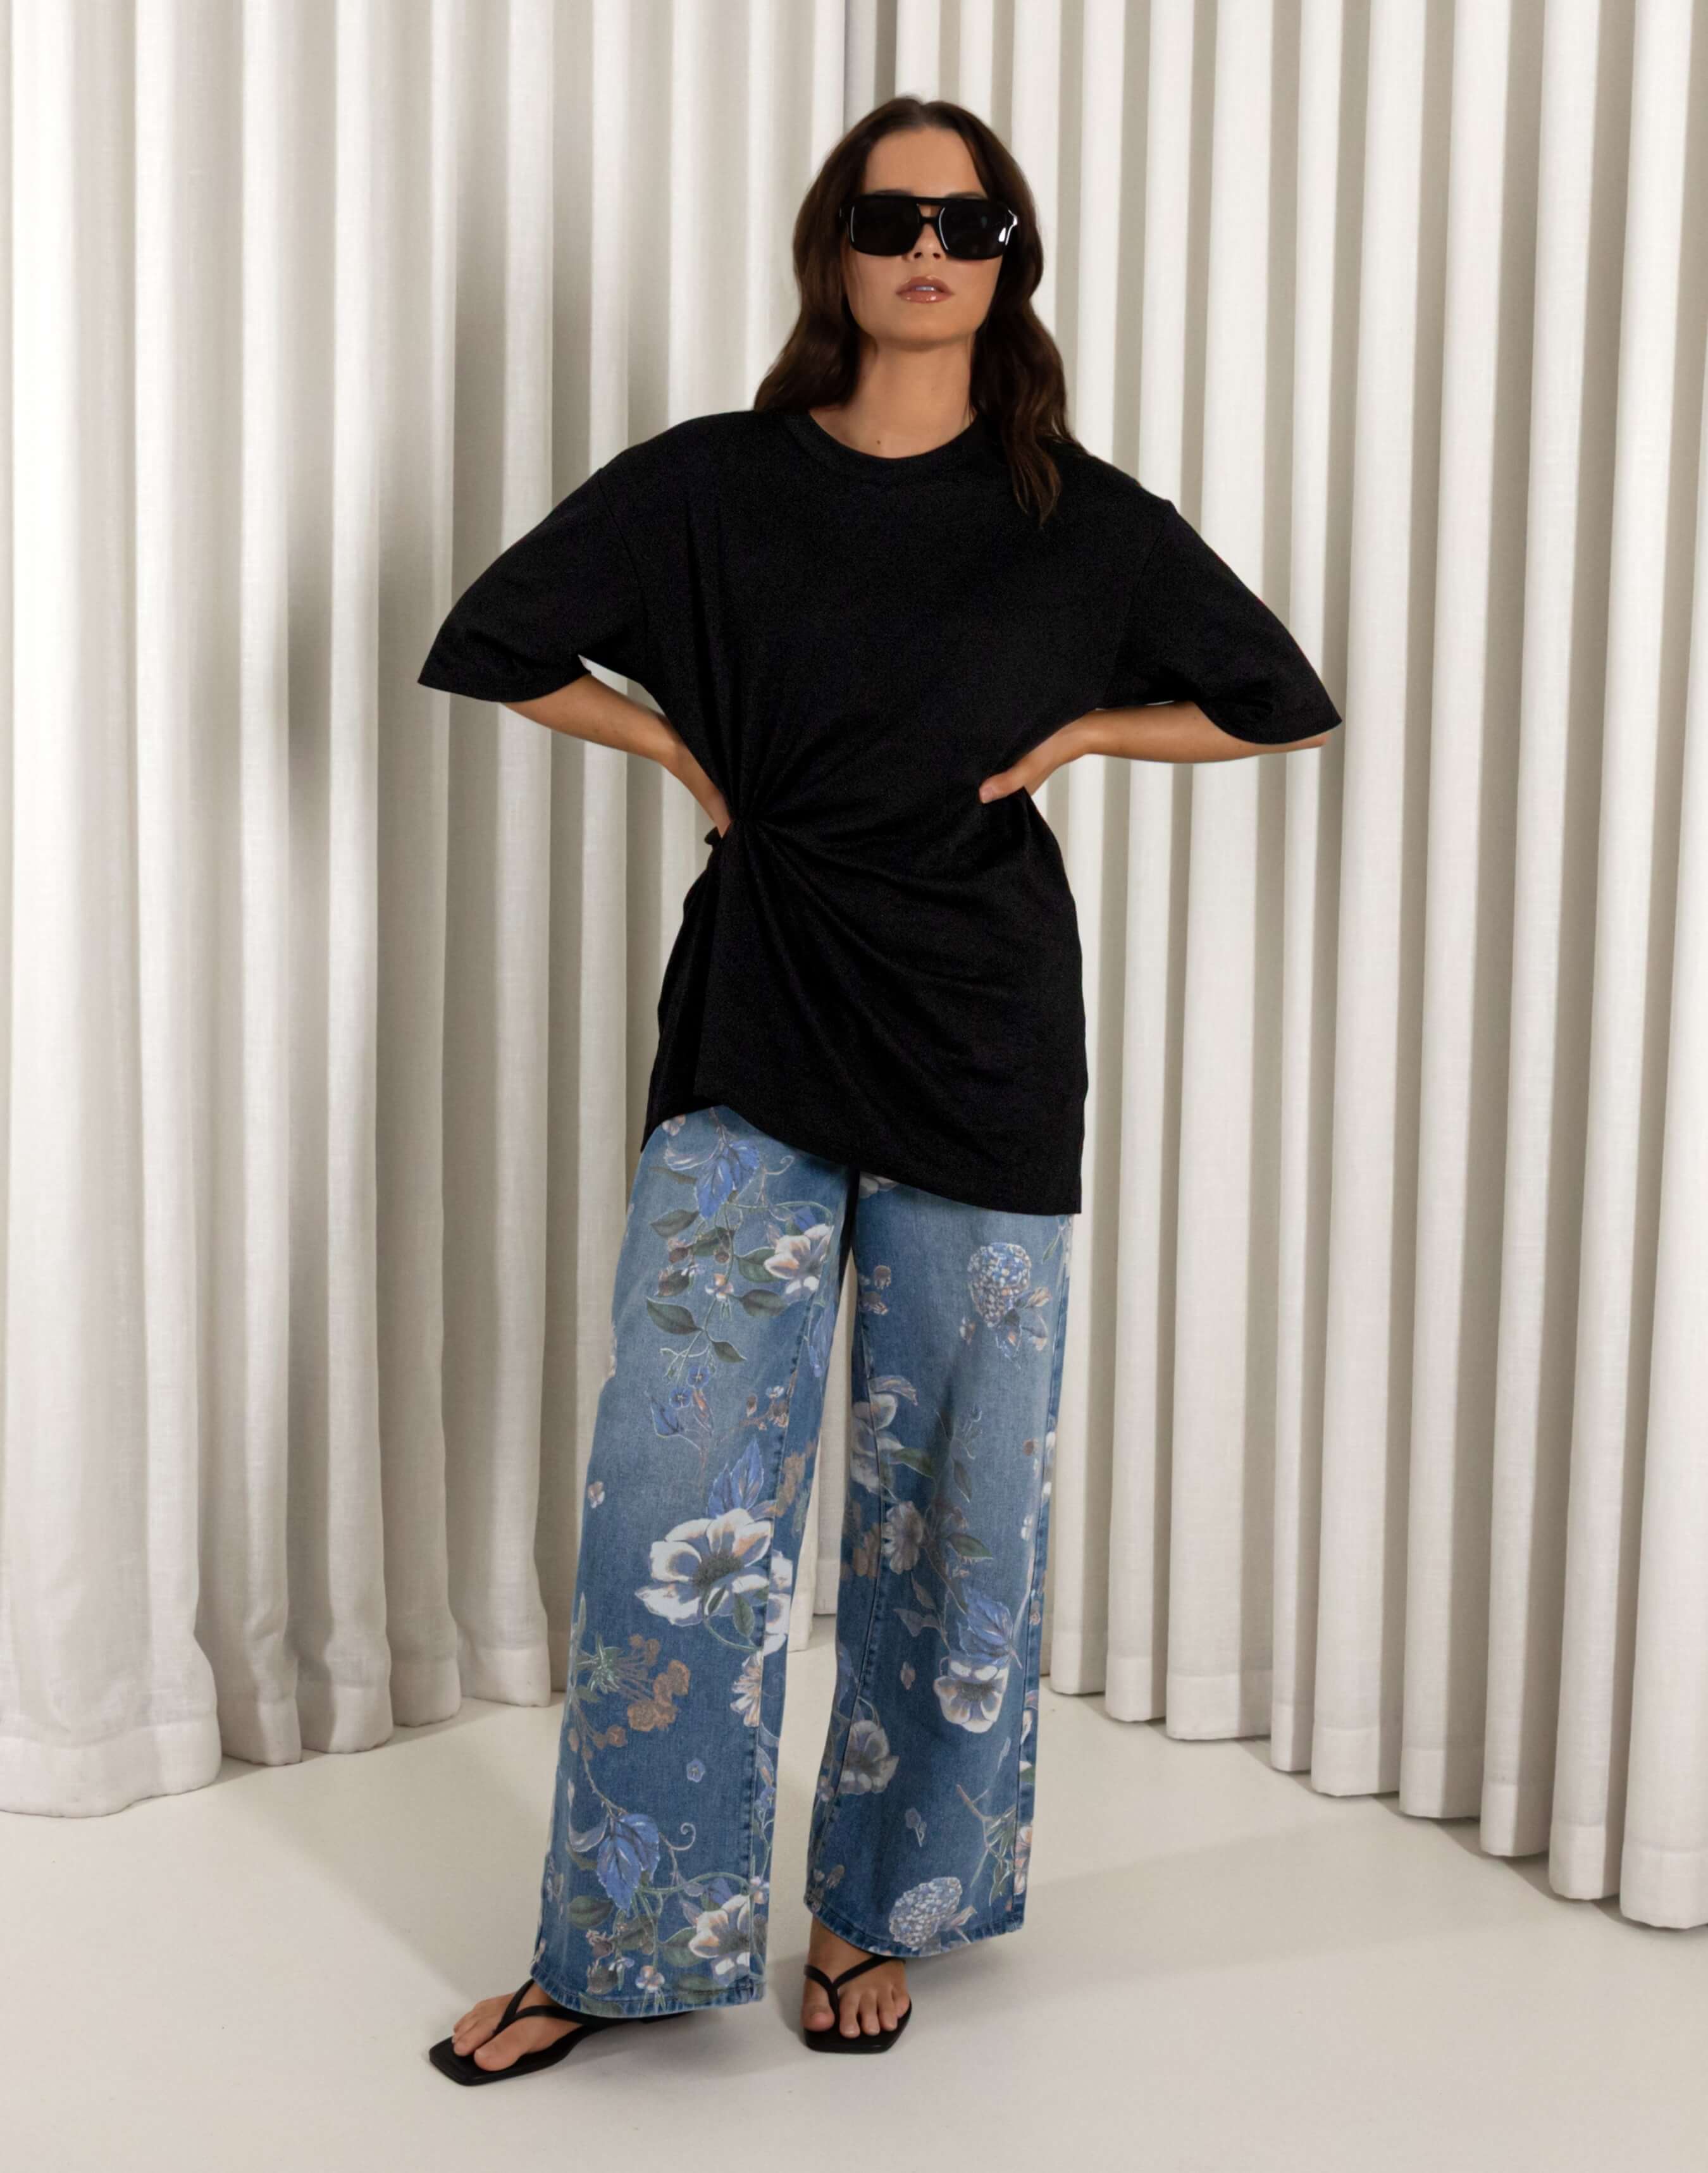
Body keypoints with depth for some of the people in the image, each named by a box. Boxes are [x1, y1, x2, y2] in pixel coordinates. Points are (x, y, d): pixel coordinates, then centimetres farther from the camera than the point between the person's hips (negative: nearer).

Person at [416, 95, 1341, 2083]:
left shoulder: (1081, 520, 4)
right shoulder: (711, 485, 2)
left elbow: (1284, 706, 11)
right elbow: (487, 644, 8)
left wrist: (1072, 735, 1)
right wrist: (684, 748, 1)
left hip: (979, 1052, 1)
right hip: (752, 1044, 0)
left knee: (948, 1500, 7)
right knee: (677, 1491, -6)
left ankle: (878, 1909, 25)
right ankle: (621, 1940, 10)